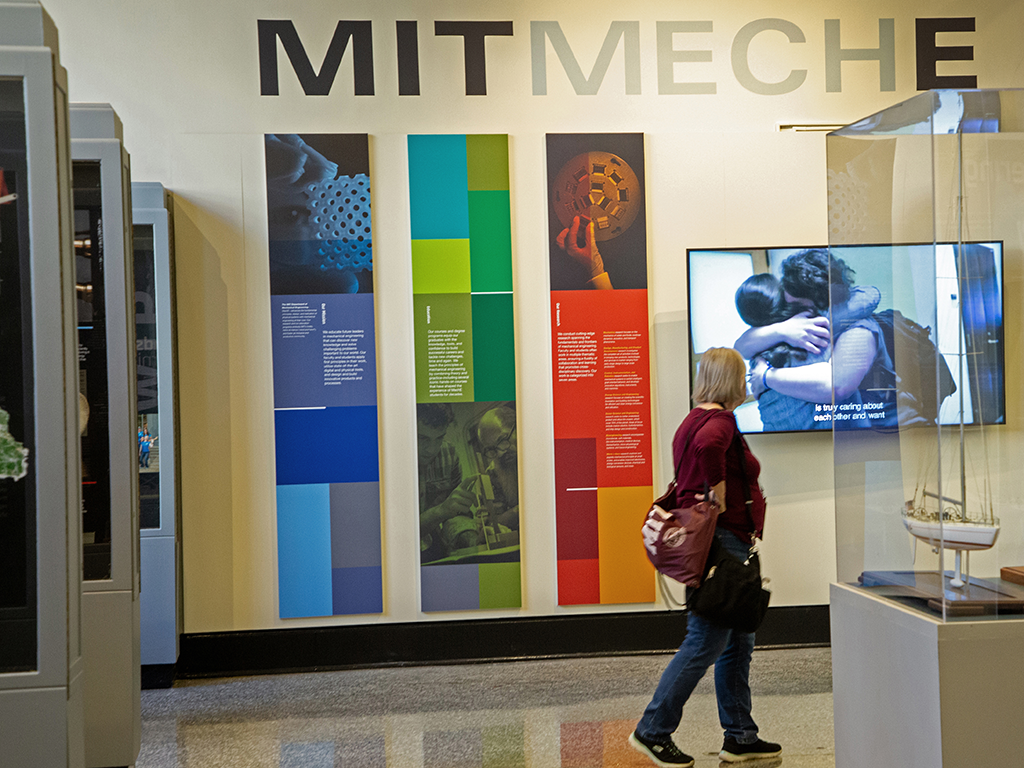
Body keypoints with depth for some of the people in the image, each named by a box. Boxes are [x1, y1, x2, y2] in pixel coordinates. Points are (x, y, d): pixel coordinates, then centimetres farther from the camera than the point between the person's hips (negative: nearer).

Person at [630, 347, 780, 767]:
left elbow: (685, 481, 21)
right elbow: (707, 447, -38)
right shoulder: (719, 420, -15)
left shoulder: (695, 419, 16)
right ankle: (653, 731, 0)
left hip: (727, 543, 10)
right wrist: (720, 497, -26)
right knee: (706, 642, -6)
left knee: (738, 643, 14)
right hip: (722, 540, -10)